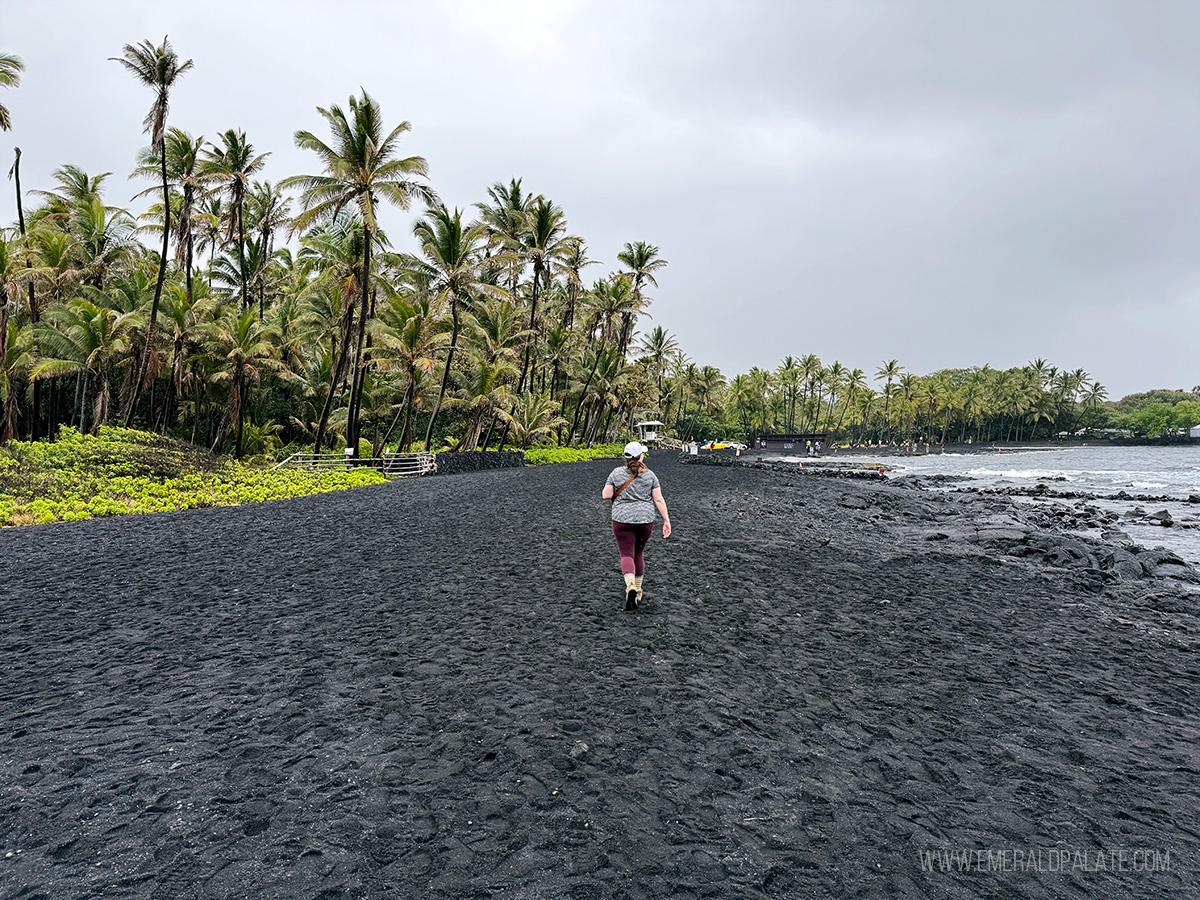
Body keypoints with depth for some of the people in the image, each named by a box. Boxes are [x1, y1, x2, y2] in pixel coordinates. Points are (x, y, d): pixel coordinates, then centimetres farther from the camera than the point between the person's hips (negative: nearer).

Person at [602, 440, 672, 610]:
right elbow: (659, 500, -4)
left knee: (627, 556, -3)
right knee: (638, 554, 18)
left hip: (622, 520, -2)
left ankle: (630, 587, -26)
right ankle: (638, 591, 26)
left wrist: (612, 491, 16)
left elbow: (606, 495, -6)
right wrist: (667, 521, 2)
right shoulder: (649, 475, -2)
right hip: (645, 520, 2)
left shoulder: (617, 473, -4)